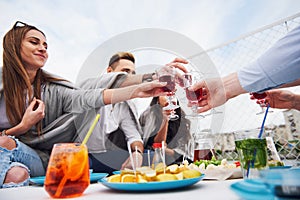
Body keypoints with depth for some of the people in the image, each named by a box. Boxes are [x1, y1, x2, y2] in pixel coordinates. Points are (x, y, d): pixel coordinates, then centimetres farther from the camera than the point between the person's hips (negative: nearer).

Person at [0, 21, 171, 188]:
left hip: (38, 159, 0)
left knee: (19, 174, -31)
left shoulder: (52, 90, -5)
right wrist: (23, 126, -20)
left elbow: (90, 97, -24)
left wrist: (138, 90, -35)